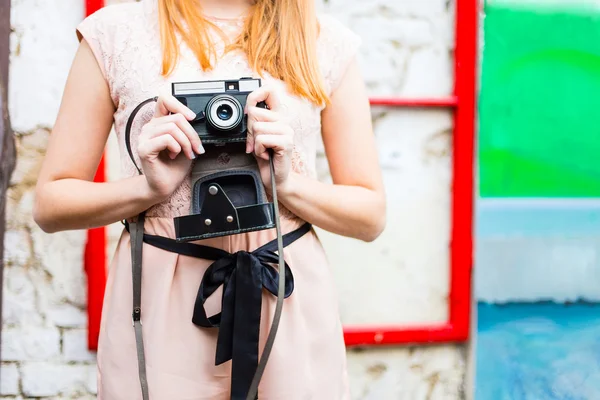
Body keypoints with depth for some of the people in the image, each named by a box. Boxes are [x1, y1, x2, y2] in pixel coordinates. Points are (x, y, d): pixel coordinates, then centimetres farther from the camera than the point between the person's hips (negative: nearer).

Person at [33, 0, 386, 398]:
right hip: (159, 308, -1)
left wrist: (286, 182, -13)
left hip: (290, 308, 1)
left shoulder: (330, 41, 3)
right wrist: (149, 187, -15)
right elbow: (49, 205, 2)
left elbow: (371, 216, 5)